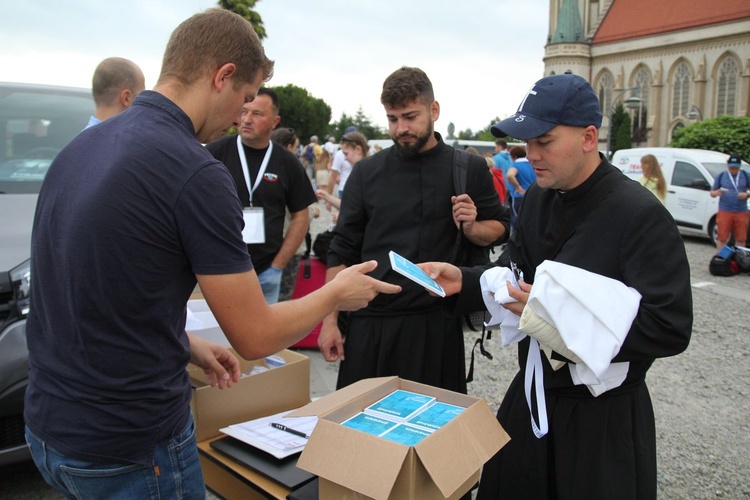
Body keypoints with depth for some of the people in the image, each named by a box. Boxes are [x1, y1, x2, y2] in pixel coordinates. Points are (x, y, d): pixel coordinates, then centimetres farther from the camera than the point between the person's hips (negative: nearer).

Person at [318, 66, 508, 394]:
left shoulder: (470, 169, 2)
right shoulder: (366, 172, 3)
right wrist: (330, 321, 0)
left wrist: (472, 227, -11)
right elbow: (342, 252, 4)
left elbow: (499, 228, 12)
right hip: (371, 322, 1)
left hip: (437, 322, 0)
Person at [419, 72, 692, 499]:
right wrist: (465, 282, -8)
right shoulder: (538, 197, 2)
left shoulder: (641, 215, -20)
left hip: (604, 416, -6)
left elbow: (670, 329, -23)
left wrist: (560, 313, -25)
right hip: (531, 395, 6)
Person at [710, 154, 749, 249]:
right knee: (722, 238, -2)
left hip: (741, 212, 2)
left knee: (741, 239, 5)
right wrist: (718, 192, -16)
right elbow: (712, 193, 6)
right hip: (725, 212, -2)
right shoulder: (720, 176, 6)